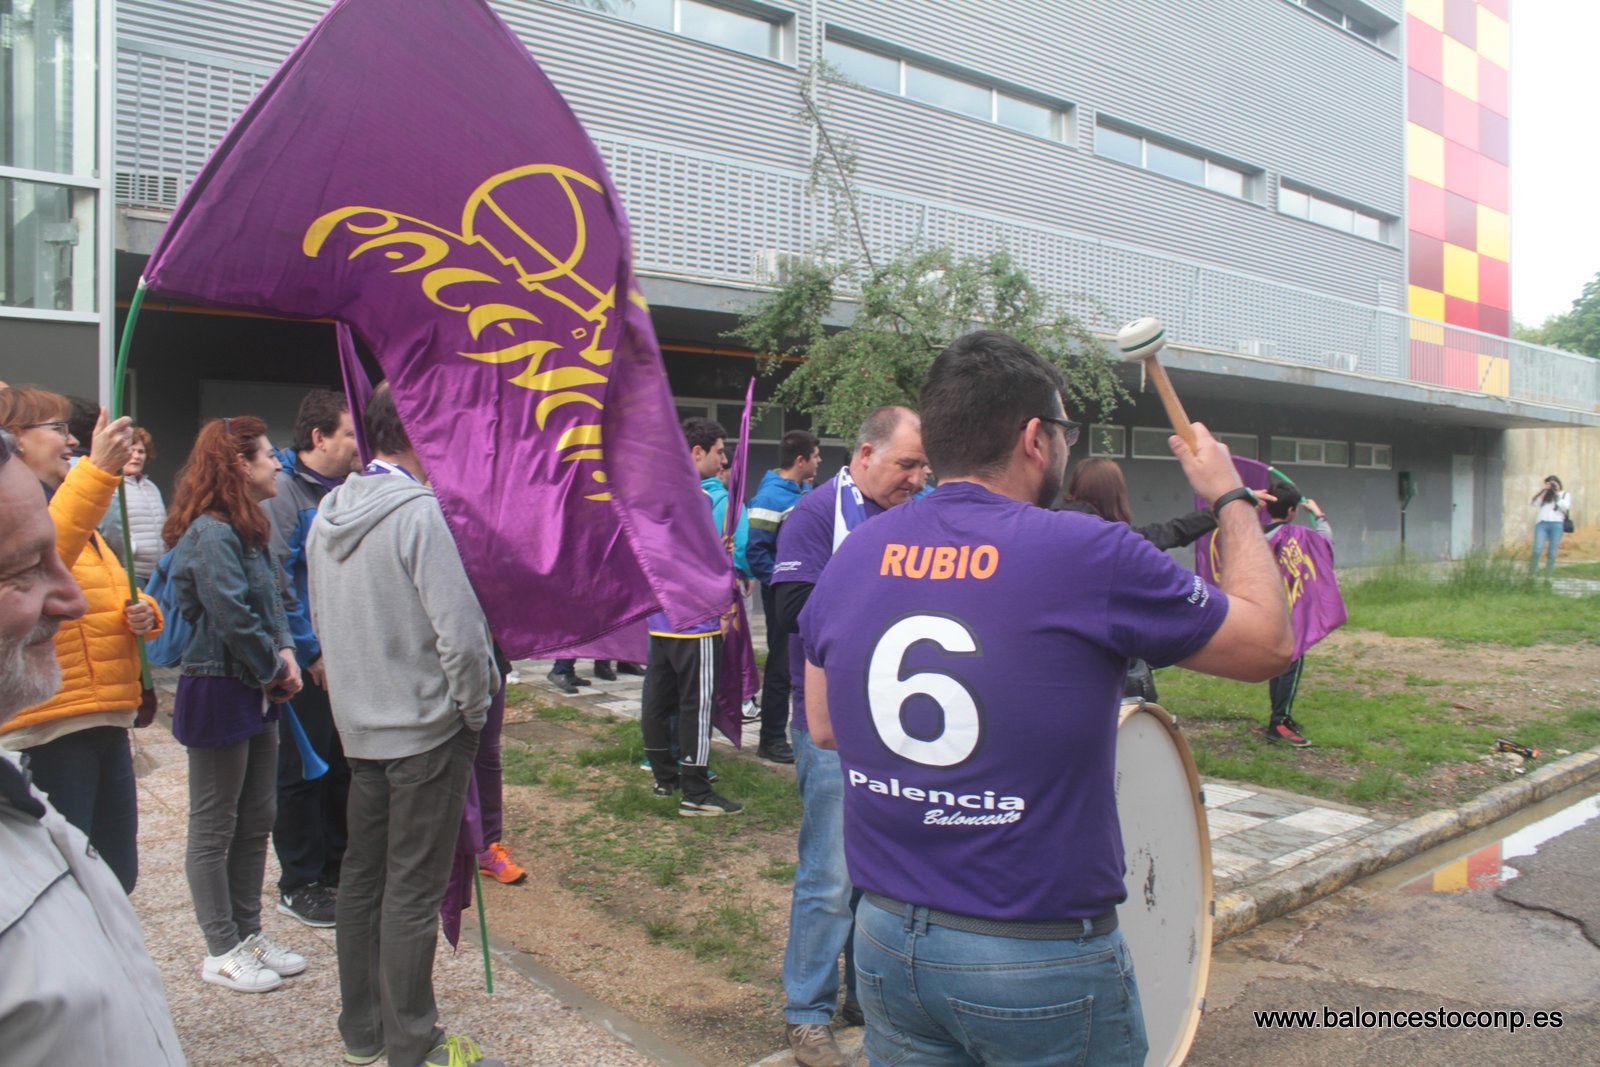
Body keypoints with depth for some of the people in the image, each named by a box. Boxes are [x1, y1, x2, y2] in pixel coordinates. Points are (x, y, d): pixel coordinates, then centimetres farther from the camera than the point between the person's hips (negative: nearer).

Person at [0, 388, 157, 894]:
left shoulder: (75, 509, 21)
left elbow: (109, 599, 31)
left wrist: (142, 612, 8)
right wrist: (98, 471, -41)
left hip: (107, 719, 9)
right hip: (47, 726, -9)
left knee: (116, 876, 16)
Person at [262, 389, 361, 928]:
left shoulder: (345, 491, 12)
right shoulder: (282, 492, -13)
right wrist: (311, 652, -16)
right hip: (308, 661, -7)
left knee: (342, 765, 15)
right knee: (303, 772, 4)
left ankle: (335, 867, 30)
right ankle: (298, 884, 17)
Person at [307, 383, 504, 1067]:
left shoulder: (328, 514, 7)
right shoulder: (417, 511, -19)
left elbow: (320, 619, 15)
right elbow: (460, 632, -23)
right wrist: (474, 710, -9)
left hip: (359, 728, 8)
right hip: (426, 730, -8)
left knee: (362, 876, 17)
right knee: (413, 891, 2)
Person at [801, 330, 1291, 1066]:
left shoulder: (854, 557, -2)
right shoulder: (1089, 557, -18)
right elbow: (1268, 644, -4)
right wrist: (1231, 498, 9)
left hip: (885, 939, 5)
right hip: (1043, 964, -4)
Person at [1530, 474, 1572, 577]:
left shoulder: (1565, 494, 15)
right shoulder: (1544, 495, 19)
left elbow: (1565, 506, -2)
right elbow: (1533, 502, 4)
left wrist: (1556, 495, 0)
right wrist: (1542, 491, 1)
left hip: (1556, 524, 0)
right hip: (1542, 523, 0)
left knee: (1552, 553, -2)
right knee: (1537, 550, -13)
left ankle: (1548, 577, 2)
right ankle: (1530, 575, -11)